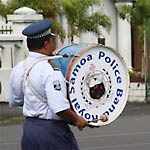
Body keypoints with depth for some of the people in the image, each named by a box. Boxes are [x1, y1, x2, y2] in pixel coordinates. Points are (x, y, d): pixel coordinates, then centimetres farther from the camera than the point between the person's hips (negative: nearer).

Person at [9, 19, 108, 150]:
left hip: (29, 128, 7)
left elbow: (14, 102, 16)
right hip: (52, 130, -7)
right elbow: (60, 107, -28)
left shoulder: (18, 69, 4)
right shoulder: (51, 70, -20)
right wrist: (77, 120, -12)